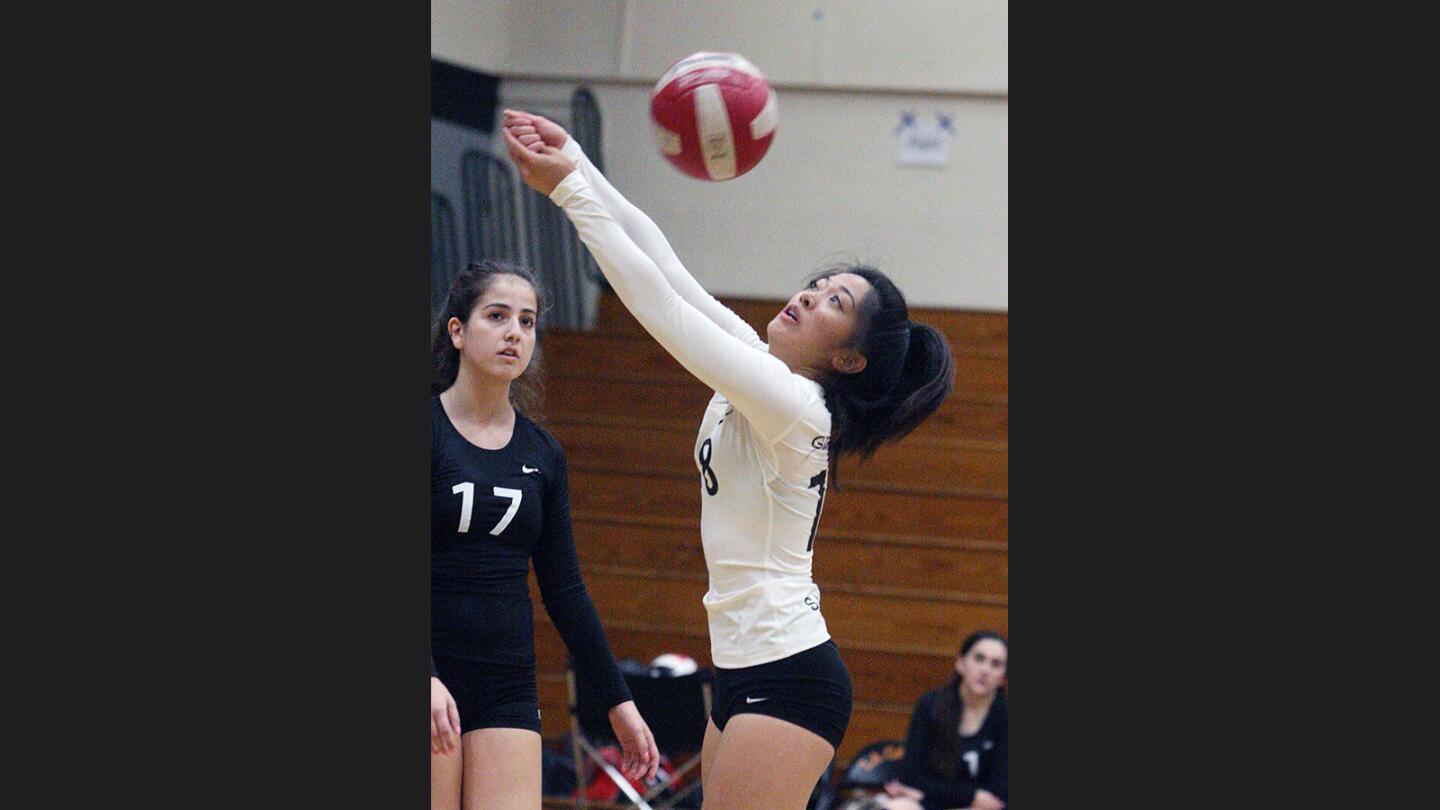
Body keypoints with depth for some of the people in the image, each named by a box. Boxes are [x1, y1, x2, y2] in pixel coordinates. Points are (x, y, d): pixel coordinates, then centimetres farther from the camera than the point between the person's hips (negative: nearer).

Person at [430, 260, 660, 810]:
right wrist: (426, 678, -27)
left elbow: (564, 589, 15)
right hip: (432, 687, -4)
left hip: (507, 691, 4)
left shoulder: (542, 455, 10)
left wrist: (619, 702, 13)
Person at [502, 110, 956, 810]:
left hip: (786, 679, -9)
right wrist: (572, 160, 3)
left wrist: (569, 189, -13)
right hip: (745, 670, 9)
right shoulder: (762, 372, 9)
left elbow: (660, 306, -18)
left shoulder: (792, 403, -16)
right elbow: (663, 266, 8)